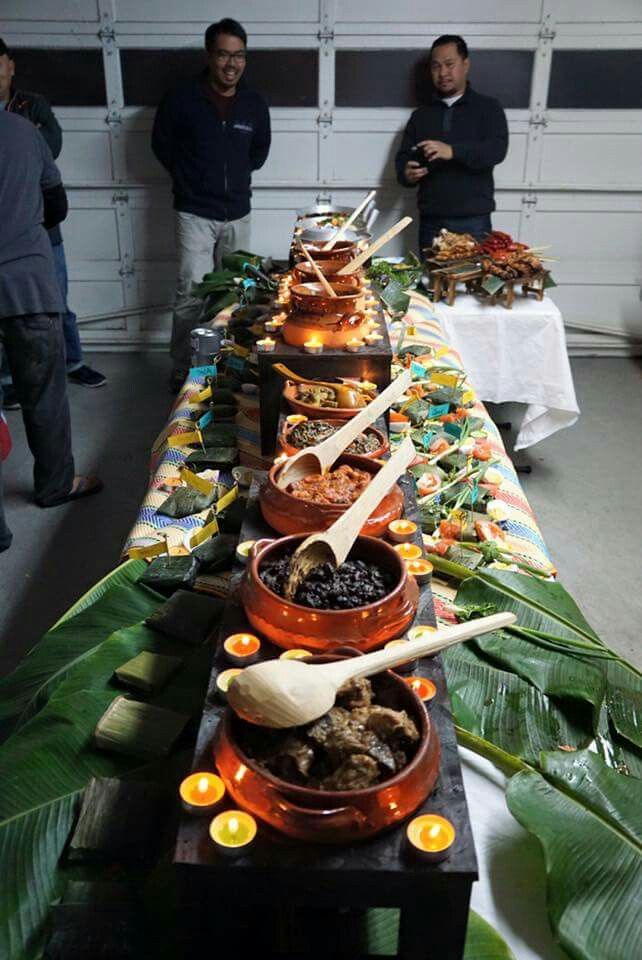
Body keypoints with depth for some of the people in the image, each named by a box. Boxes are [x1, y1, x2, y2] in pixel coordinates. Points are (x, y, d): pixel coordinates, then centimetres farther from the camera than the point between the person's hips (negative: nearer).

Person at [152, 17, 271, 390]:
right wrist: (190, 178, 9)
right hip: (195, 213, -4)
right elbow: (162, 144, 5)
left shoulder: (255, 104, 3)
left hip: (238, 213, 4)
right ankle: (183, 372, 4)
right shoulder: (182, 98, -7)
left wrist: (235, 175, 13)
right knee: (191, 294, -7)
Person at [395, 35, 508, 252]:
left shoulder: (488, 108, 6)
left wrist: (453, 151, -25)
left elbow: (497, 149, -10)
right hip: (431, 221, 3)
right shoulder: (421, 115, 16)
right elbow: (403, 157, 14)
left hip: (473, 221, -3)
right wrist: (406, 173, -11)